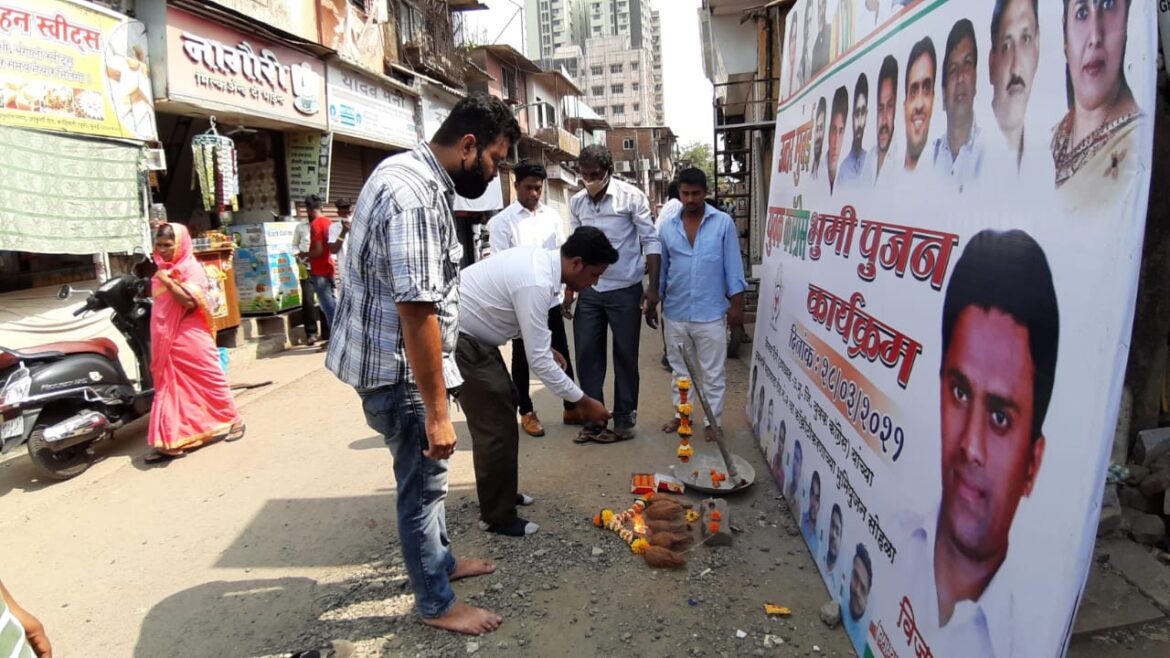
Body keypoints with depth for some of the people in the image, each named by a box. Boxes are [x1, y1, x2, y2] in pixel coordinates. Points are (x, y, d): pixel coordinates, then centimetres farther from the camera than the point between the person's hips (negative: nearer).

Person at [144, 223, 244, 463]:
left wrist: (168, 282, -19)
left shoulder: (192, 268, -10)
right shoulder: (162, 271, 13)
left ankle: (233, 421, 19)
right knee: (168, 388, 7)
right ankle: (171, 442, 11)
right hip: (166, 342, 7)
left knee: (209, 382, 2)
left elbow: (190, 302, -23)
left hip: (191, 339, -7)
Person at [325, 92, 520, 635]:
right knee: (424, 484, 6)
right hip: (397, 367, -10)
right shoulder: (417, 197, -26)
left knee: (424, 474, 24)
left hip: (380, 353, 10)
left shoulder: (408, 170, 9)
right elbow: (416, 311, -29)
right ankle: (436, 603, 26)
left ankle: (439, 561, 43)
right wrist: (437, 410, -23)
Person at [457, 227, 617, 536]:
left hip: (469, 332, 10)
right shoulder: (536, 283, -29)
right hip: (457, 339, -10)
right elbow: (538, 360, -26)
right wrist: (583, 402, -18)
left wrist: (546, 347, 7)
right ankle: (496, 516, 12)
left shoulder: (540, 259, 1)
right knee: (496, 426, -5)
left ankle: (501, 494, 34)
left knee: (504, 405, 19)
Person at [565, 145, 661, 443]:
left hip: (625, 290, -4)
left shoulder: (632, 197, -10)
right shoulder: (576, 202, 4)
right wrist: (569, 289, 11)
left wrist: (653, 288, -14)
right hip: (589, 291, 4)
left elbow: (651, 242, -8)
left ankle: (624, 420, 20)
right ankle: (593, 420, 20)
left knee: (625, 358, 7)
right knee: (587, 356, 7)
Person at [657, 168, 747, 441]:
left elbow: (733, 267, -3)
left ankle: (713, 420, 19)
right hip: (675, 313, 3)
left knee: (713, 372, 7)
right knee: (680, 370, 16)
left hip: (711, 314, -3)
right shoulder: (667, 227, 4)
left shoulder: (723, 223, -4)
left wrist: (736, 306, -5)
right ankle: (680, 413, 31)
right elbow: (661, 269, 10)